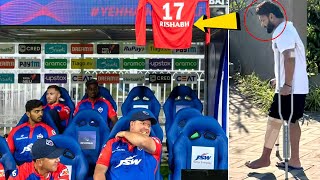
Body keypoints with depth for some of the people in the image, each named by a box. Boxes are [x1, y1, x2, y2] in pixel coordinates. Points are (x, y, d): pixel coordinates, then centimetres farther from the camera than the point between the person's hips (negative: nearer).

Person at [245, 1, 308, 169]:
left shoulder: (281, 31, -16)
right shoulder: (287, 28, 17)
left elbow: (290, 58, -27)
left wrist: (287, 85, -26)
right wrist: (281, 79, 24)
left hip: (291, 88, -10)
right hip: (298, 87, 10)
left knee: (274, 121, -1)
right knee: (292, 122, 13)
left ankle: (265, 159, 10)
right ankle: (294, 160, 20)